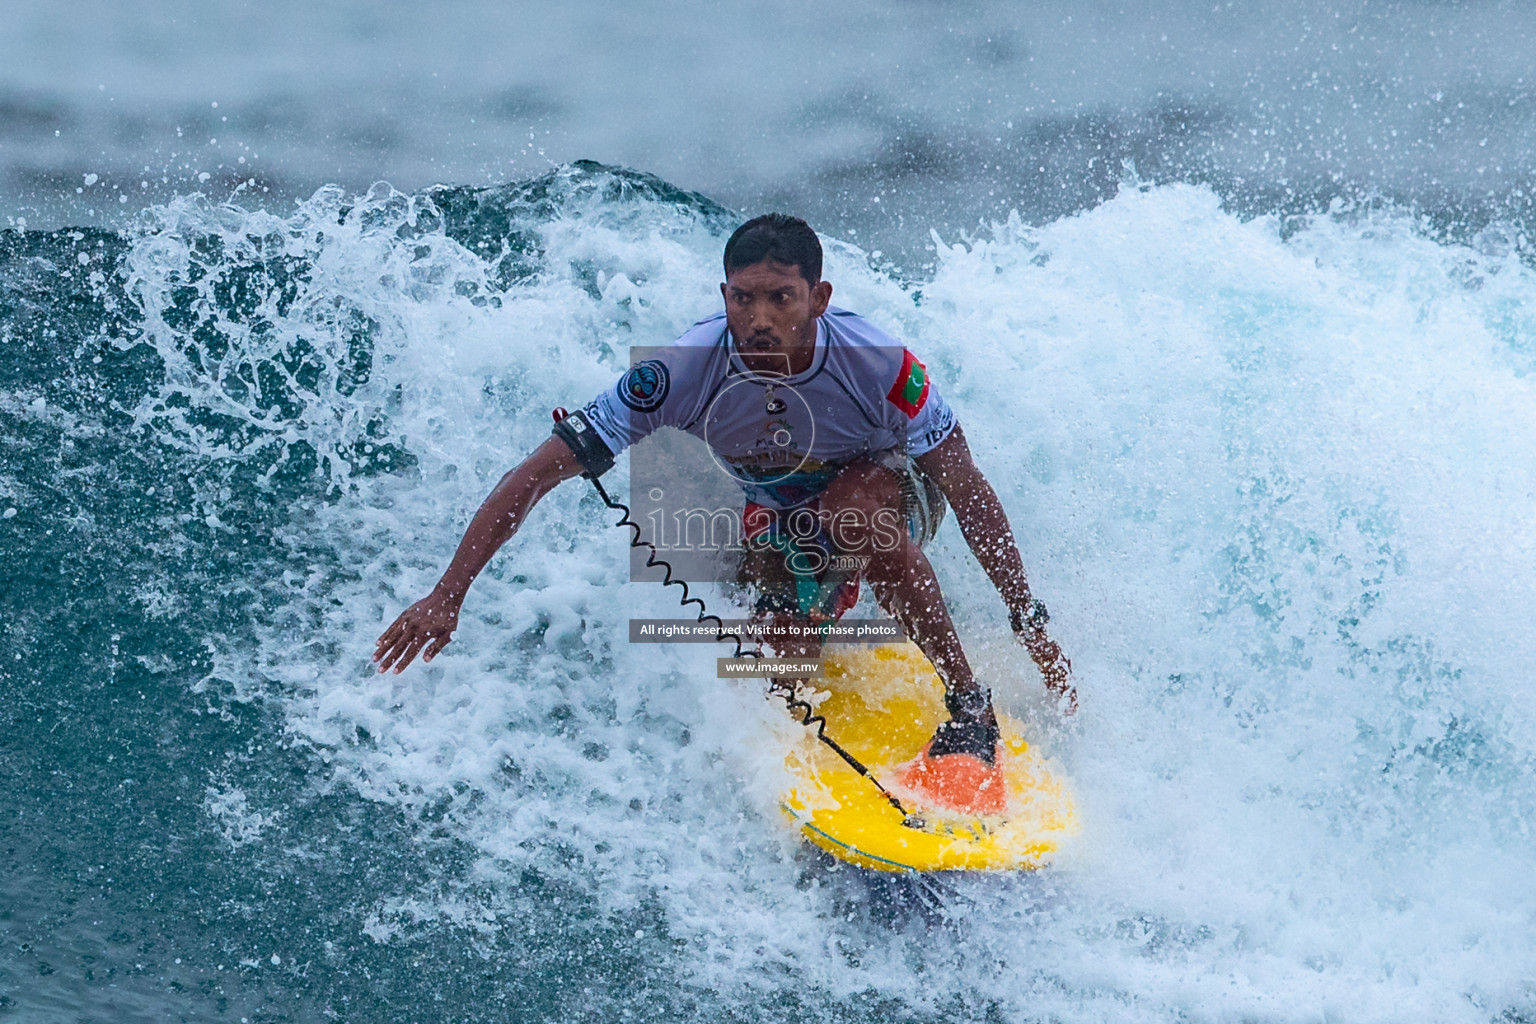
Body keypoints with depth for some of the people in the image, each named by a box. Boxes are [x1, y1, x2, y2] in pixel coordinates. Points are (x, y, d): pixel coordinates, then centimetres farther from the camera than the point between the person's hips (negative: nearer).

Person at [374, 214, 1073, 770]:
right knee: (786, 671, -18)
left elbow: (969, 492, -23)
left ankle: (970, 706, -24)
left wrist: (1031, 626, -22)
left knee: (856, 516, -37)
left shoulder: (877, 365, -34)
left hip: (891, 484, -3)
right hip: (780, 512, 3)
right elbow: (542, 471, -29)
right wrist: (448, 595, -34)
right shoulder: (682, 372, -32)